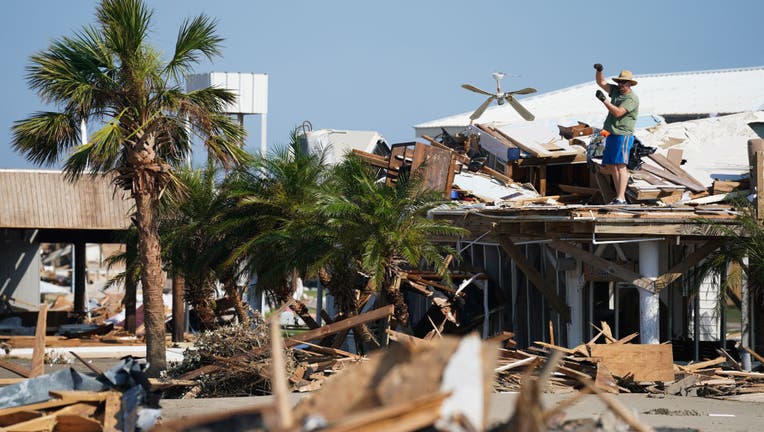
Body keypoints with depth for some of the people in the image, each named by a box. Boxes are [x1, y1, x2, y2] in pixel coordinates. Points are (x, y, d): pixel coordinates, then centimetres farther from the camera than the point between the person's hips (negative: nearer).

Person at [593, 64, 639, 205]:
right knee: (610, 167, 7)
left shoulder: (632, 98, -10)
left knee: (620, 165, -15)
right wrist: (599, 71, 0)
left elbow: (618, 112, -20)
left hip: (623, 135, -9)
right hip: (611, 135, 9)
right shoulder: (616, 91, 14)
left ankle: (621, 198, -20)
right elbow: (601, 82, 18)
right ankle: (619, 196, 10)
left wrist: (604, 100, -19)